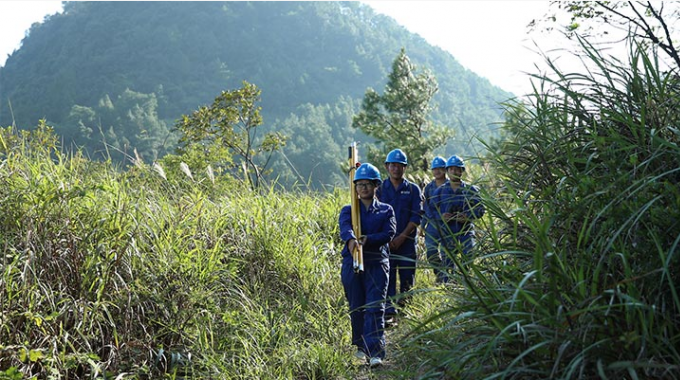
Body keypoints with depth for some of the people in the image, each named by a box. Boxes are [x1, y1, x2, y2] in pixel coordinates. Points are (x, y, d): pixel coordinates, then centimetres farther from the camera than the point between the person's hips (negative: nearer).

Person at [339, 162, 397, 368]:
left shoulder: (386, 210, 12)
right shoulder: (348, 210, 11)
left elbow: (389, 233, -5)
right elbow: (344, 227, -12)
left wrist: (368, 239, -23)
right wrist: (351, 239, -36)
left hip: (377, 263, -1)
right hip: (351, 263, 2)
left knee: (375, 307, -12)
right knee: (356, 308, 8)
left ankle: (375, 352, -16)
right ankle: (361, 346, 28)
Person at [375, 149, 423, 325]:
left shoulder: (413, 189, 5)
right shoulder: (380, 189, 6)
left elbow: (417, 216, -1)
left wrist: (402, 237, -10)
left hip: (407, 242, 0)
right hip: (385, 241, 0)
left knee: (407, 278, 4)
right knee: (387, 277, -5)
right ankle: (390, 313, -4)